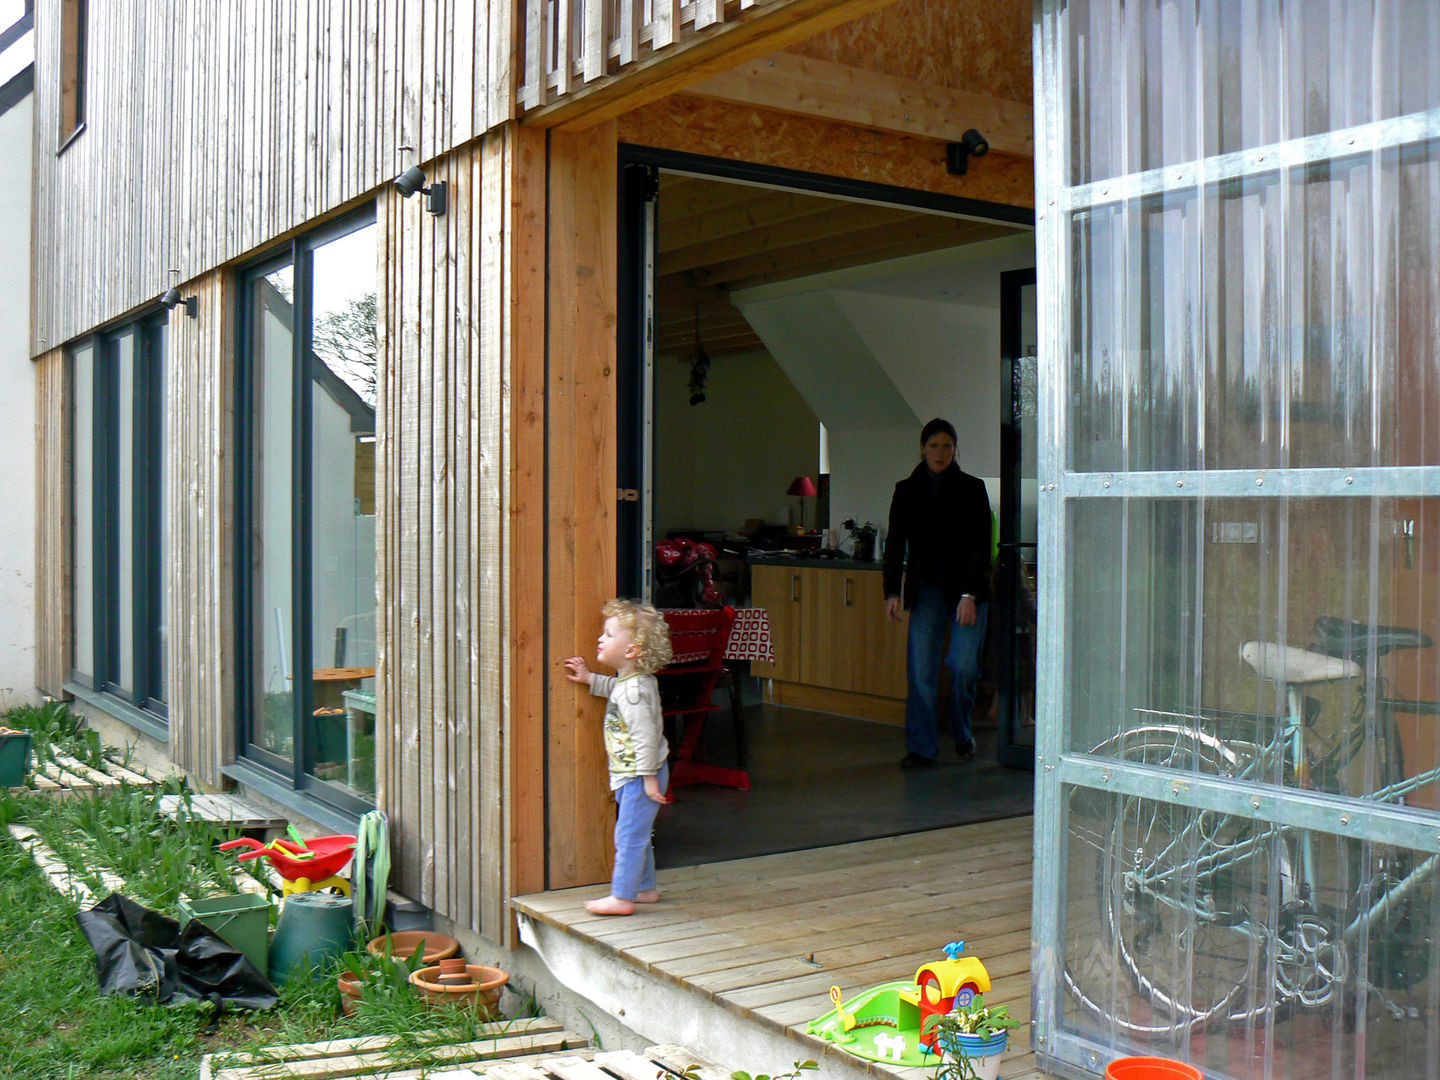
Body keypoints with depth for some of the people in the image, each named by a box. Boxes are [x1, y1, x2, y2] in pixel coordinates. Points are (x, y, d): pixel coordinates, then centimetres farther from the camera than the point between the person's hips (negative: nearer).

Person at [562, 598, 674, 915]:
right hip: (635, 775, 10)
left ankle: (621, 897, 2)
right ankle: (646, 888, 30)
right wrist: (590, 679, 26)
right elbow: (615, 688, 32)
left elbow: (645, 736, -26)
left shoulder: (633, 691, -25)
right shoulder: (634, 681, 6)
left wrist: (649, 777, -24)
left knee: (629, 834, -4)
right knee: (637, 834, 19)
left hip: (639, 776, -10)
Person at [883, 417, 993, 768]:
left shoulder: (972, 489, 0)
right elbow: (895, 543, 8)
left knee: (963, 665, -7)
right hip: (926, 590, 2)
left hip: (968, 589, -2)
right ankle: (921, 747, 1)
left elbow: (981, 545, -4)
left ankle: (963, 735, 18)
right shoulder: (906, 491, 7)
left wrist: (969, 594, -13)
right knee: (920, 668, -6)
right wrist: (892, 591, -2)